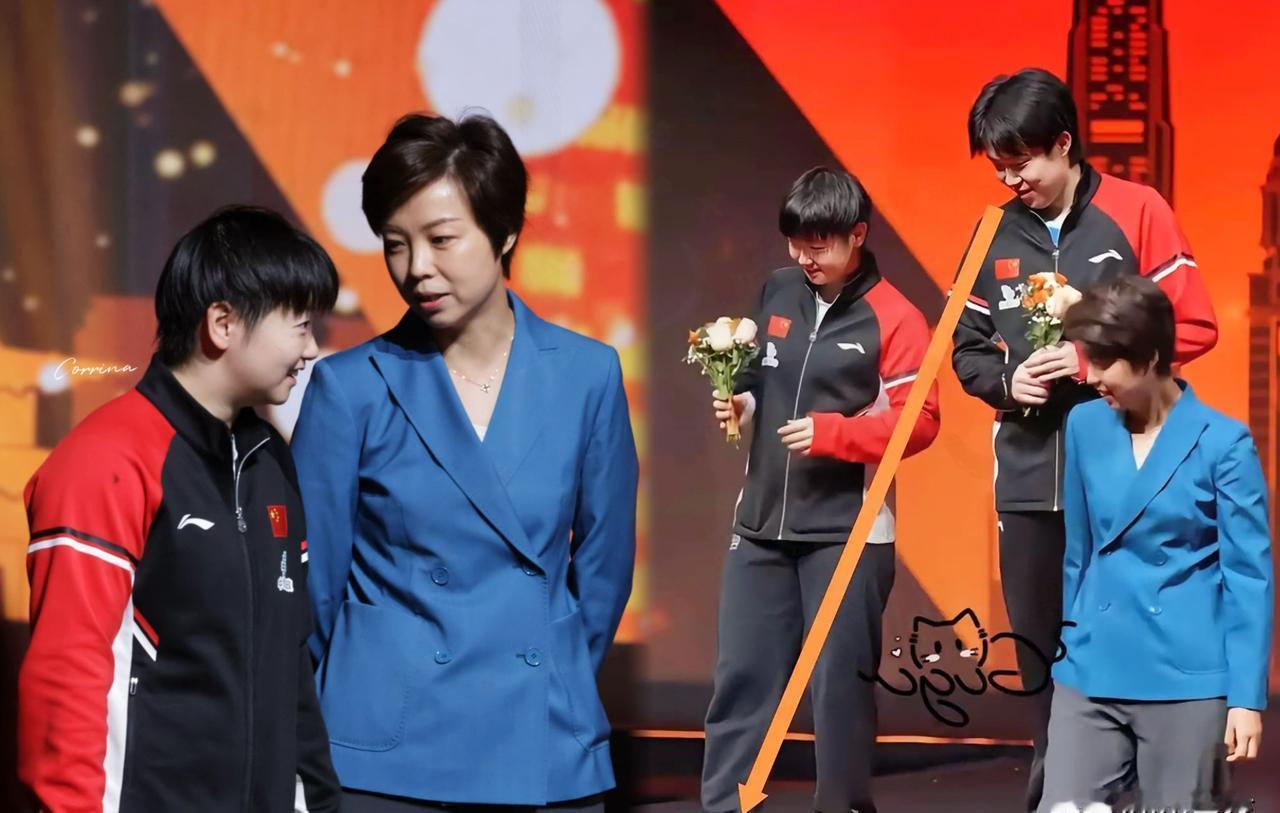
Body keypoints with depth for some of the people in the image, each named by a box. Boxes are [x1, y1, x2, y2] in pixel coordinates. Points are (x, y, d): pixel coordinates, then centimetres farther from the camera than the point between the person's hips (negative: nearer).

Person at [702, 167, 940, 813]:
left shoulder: (893, 319, -8)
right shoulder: (777, 293, 8)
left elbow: (919, 421, -12)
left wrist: (831, 432, -21)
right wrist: (741, 401, 0)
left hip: (847, 531, -5)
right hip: (762, 522, 5)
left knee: (839, 679, 2)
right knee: (741, 675, 5)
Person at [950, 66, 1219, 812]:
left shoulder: (1136, 211, -4)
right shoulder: (995, 234, 6)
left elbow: (1195, 325, -5)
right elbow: (967, 349, 14)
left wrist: (1088, 359, -14)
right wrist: (1006, 381, -7)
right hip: (1030, 478, 4)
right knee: (1041, 651, 10)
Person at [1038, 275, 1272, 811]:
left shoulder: (1222, 442, -8)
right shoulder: (1085, 426, 5)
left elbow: (1249, 575, -7)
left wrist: (1247, 695, -10)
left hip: (1187, 678, -4)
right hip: (1093, 673, 4)